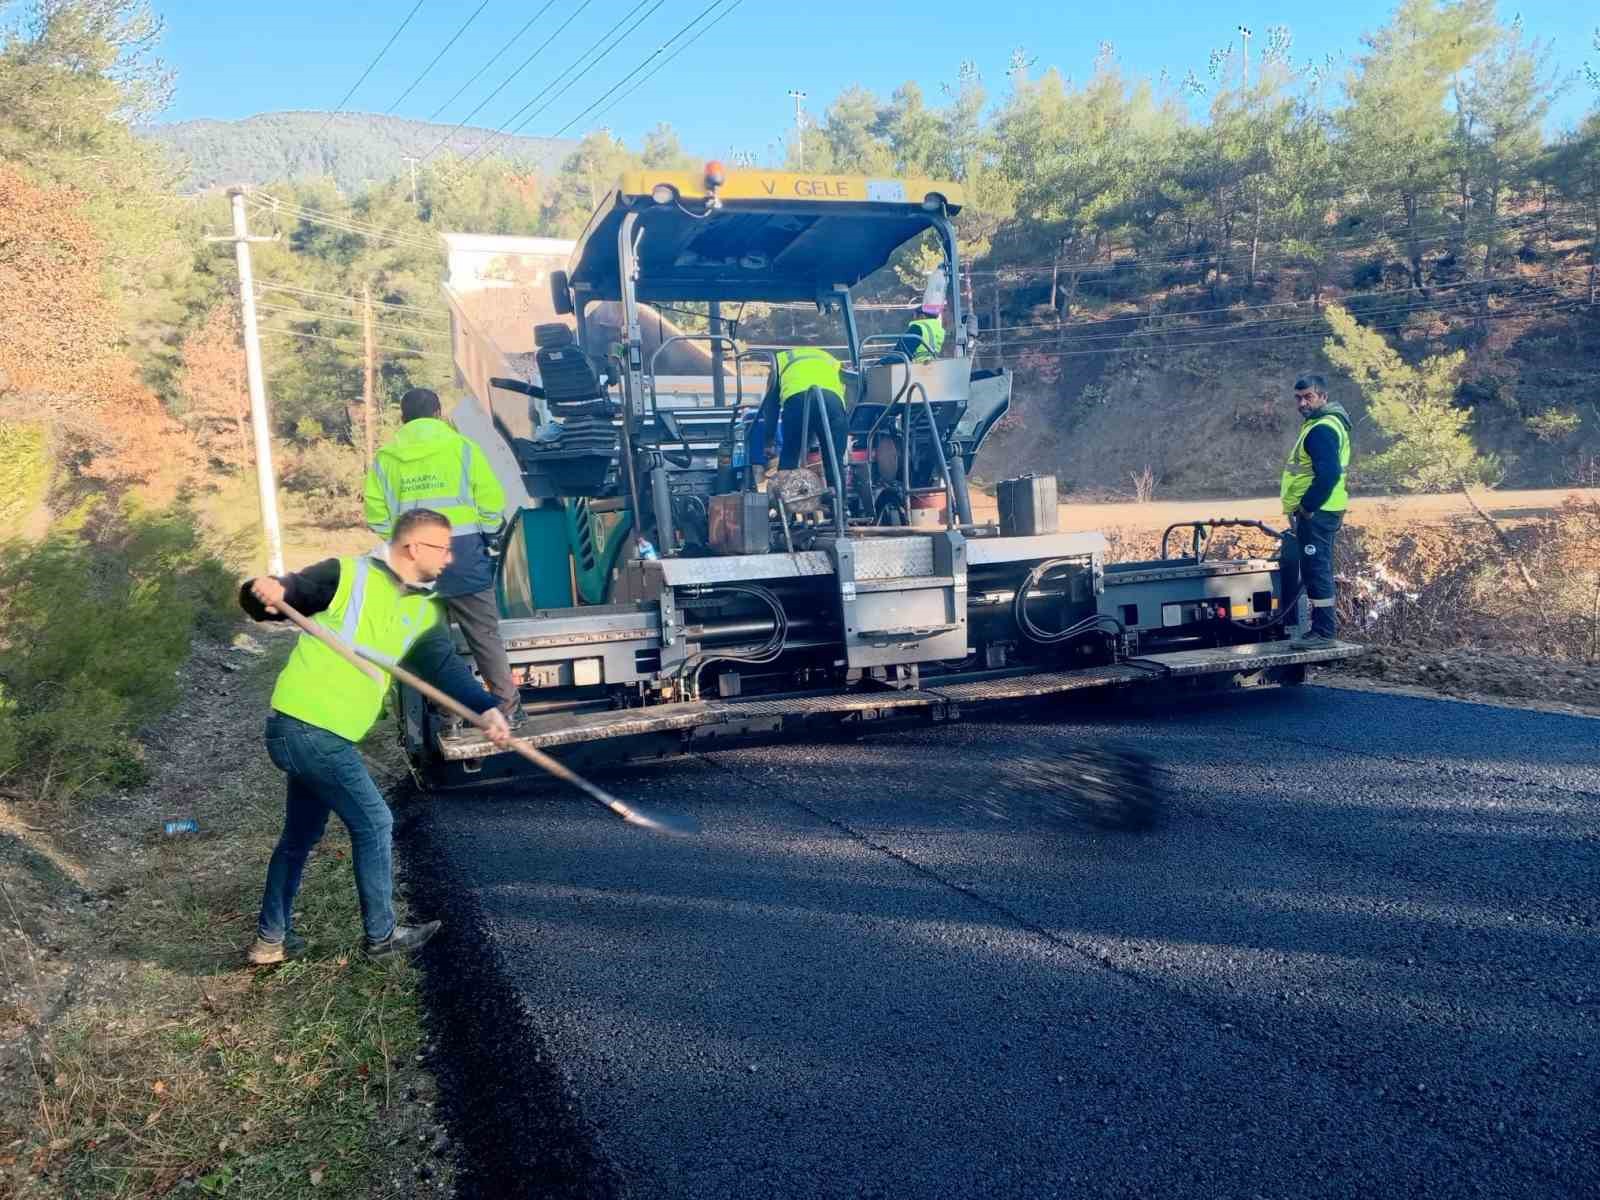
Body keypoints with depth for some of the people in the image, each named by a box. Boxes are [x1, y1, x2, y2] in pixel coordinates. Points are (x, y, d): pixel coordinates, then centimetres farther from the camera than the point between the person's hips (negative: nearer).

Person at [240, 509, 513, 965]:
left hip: (326, 734, 8)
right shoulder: (346, 576, -9)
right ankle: (381, 935, 13)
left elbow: (445, 666, -6)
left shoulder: (425, 610, 8)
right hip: (306, 728, -8)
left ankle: (271, 939, 32)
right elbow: (278, 595, -6)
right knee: (374, 825, 0)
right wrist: (266, 591, -31)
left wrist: (486, 707, -22)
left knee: (302, 833, 18)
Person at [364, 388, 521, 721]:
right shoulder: (462, 447, -2)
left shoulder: (384, 459, 5)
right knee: (485, 635, 7)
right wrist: (485, 537, 11)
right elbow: (491, 504, -6)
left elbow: (377, 518, 0)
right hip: (463, 555, -2)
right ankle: (507, 705, 12)